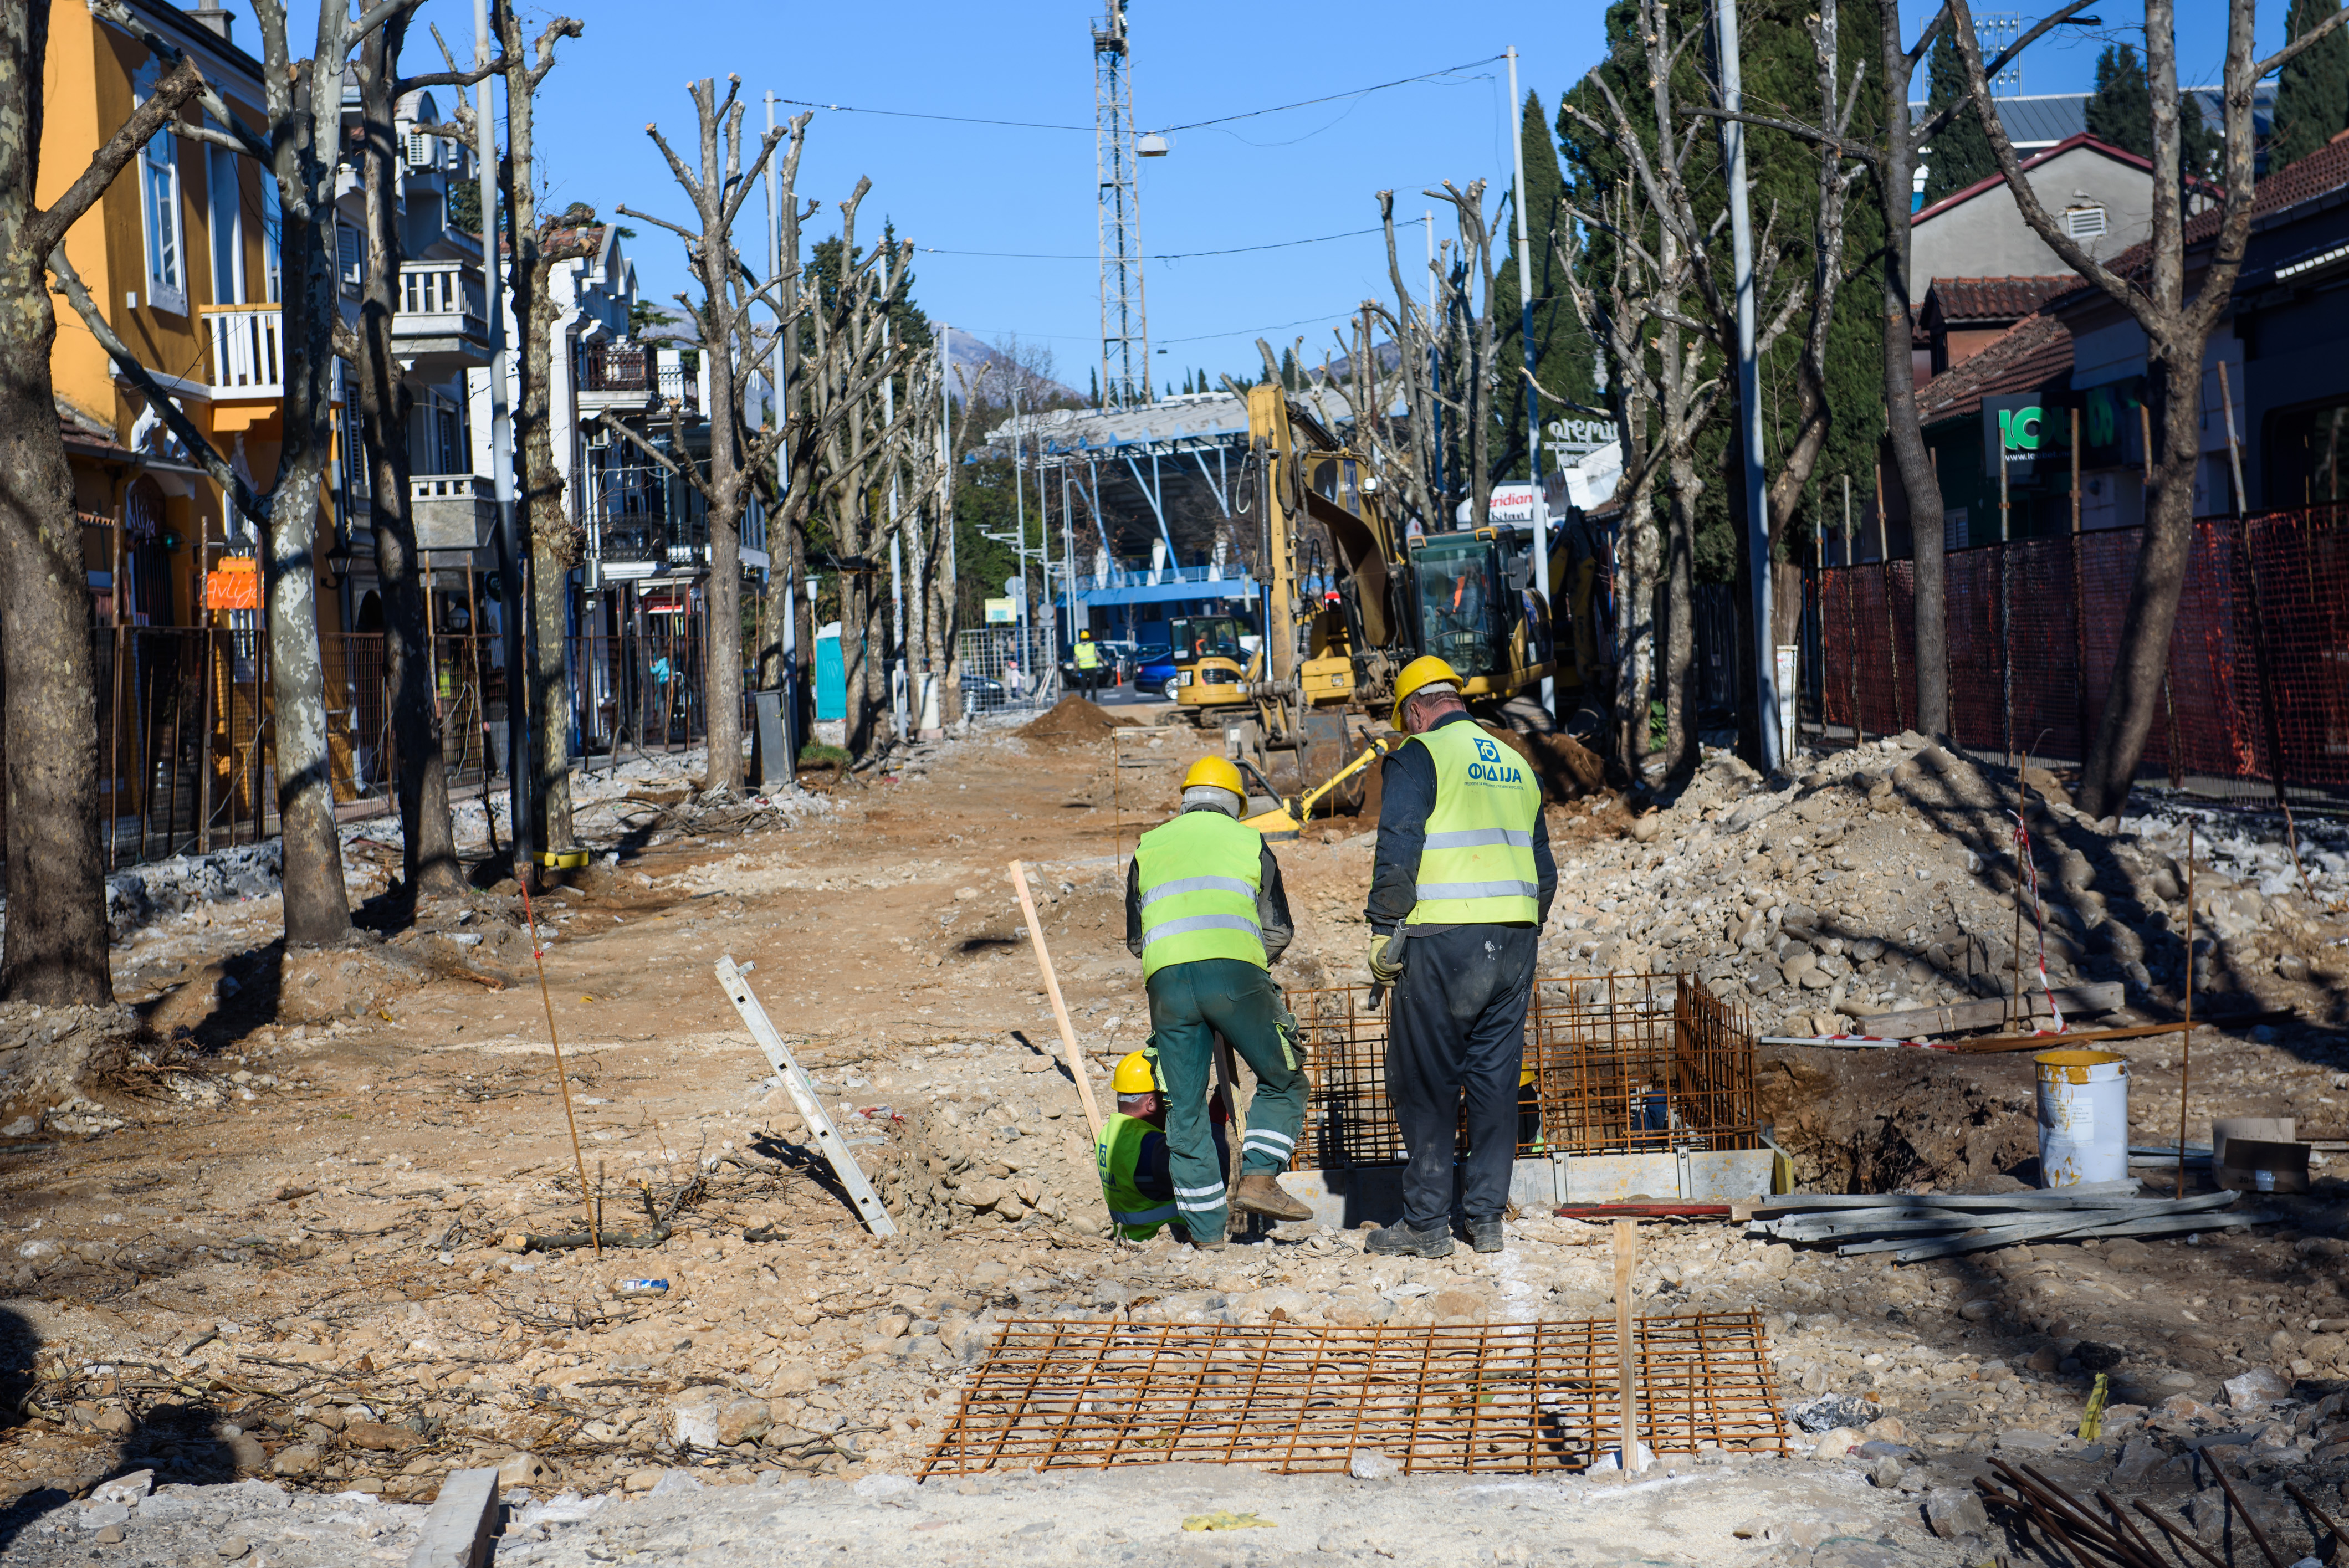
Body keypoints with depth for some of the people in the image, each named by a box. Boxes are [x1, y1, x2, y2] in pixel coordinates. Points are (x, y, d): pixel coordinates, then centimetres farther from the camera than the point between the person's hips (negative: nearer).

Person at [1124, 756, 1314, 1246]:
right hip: (1236, 974, -2)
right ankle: (1258, 1179, -4)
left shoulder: (1149, 847, 24)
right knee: (1283, 1081, 14)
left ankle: (1206, 1228, 9)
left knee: (1185, 1108, 8)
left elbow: (1136, 939, 27)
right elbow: (1279, 931, 18)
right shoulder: (1249, 842, 19)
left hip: (1167, 979, 2)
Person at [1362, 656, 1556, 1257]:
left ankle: (1426, 1223, 4)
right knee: (1496, 1079, 10)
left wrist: (1384, 934, -7)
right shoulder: (1516, 765, 17)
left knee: (1427, 1082, 2)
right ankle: (1488, 1218, 12)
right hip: (1515, 938, 6)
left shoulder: (1418, 757, -3)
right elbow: (1544, 870, 19)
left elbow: (1397, 855, -12)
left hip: (1444, 939, -6)